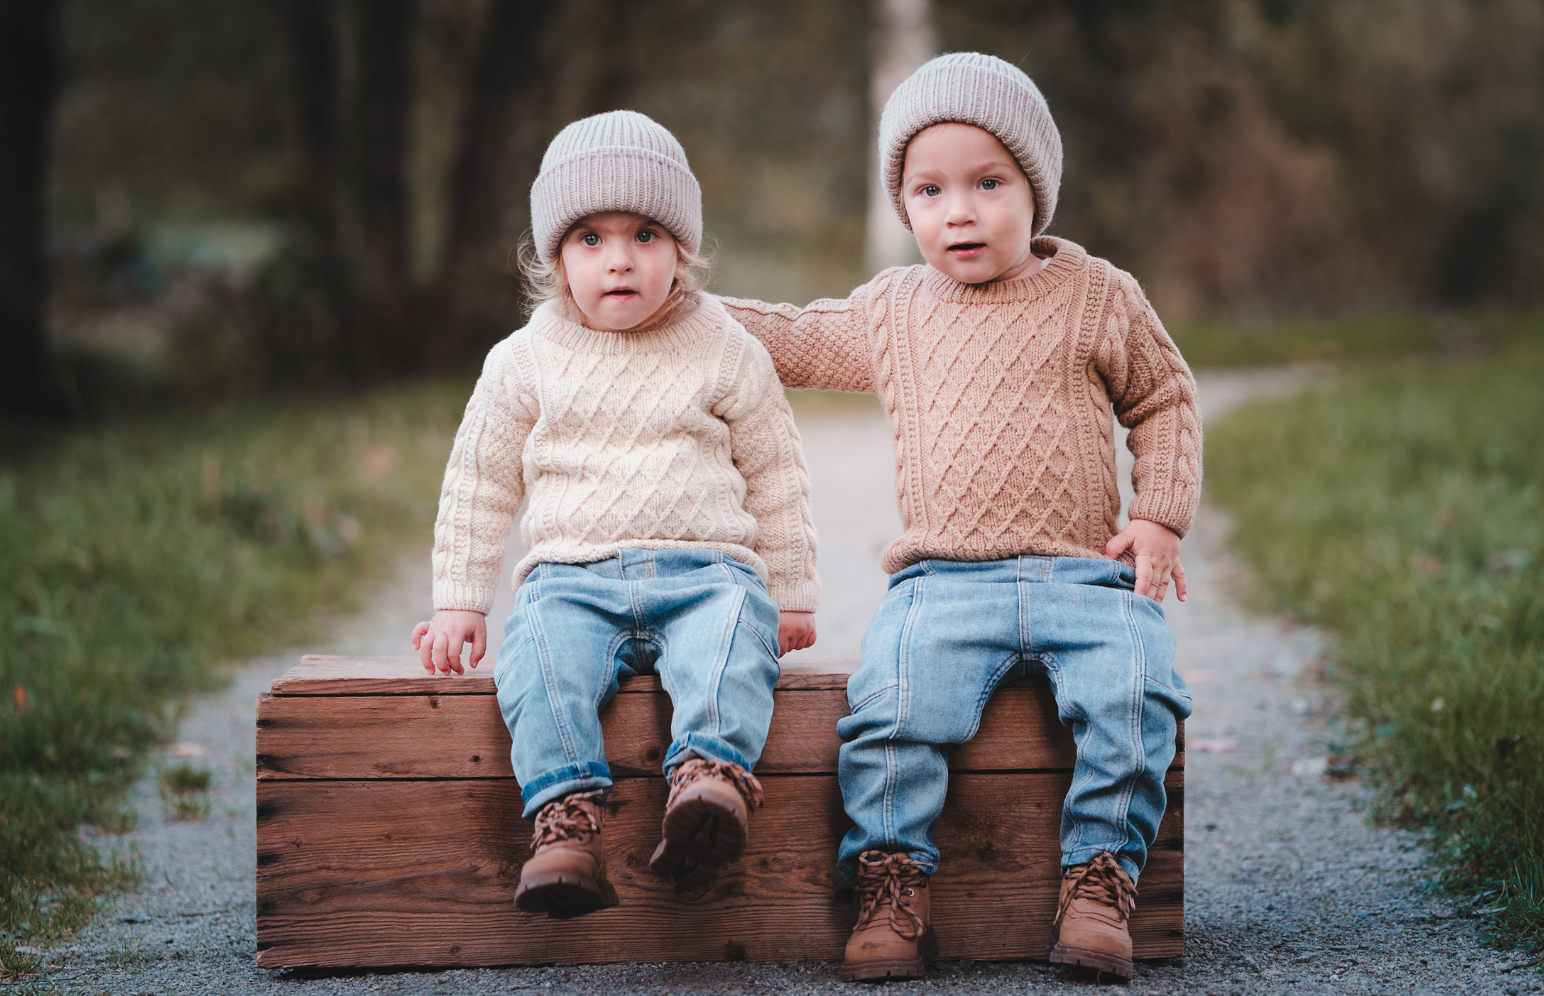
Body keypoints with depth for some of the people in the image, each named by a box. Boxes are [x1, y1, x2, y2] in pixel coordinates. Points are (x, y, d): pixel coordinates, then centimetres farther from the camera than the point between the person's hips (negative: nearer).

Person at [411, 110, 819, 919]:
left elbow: (776, 478, 18)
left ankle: (710, 773, -53)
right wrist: (457, 603, 15)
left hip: (704, 569, -1)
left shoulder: (727, 354, 10)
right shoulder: (524, 362, 12)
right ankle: (567, 817, -43)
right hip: (571, 577, 1)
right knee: (538, 651, -33)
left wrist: (790, 597, 17)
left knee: (730, 633, -36)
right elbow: (478, 483, 19)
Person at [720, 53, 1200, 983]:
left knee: (1131, 692, -28)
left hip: (1085, 573, -1)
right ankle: (894, 884, -15)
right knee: (896, 694, -27)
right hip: (944, 581, 1)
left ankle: (1101, 879, -16)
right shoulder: (889, 313, 15)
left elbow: (1165, 400, 17)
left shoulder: (1097, 296, 9)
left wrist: (1158, 518, 5)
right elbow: (795, 340, 32)